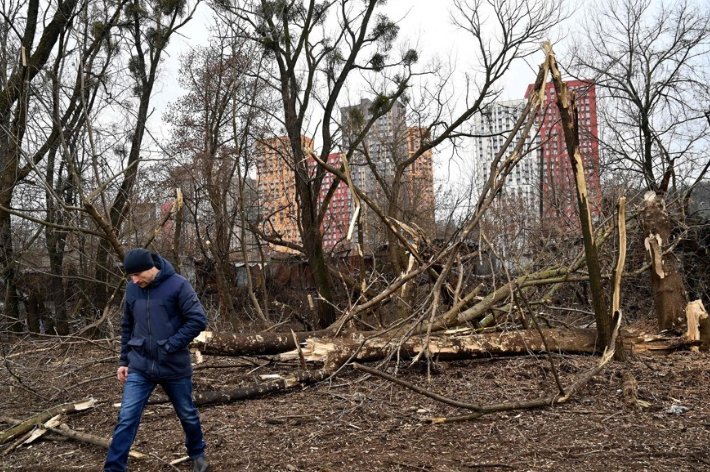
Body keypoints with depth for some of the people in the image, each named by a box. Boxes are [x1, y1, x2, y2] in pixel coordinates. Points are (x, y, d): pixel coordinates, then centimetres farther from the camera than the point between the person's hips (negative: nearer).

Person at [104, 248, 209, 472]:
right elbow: (127, 327, 12)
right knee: (127, 419, -3)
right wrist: (124, 360, 10)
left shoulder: (178, 285, -14)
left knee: (187, 415, 15)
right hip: (139, 367, 2)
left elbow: (198, 320, -15)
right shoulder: (132, 288, 0)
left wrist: (171, 345, -18)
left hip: (174, 366, -2)